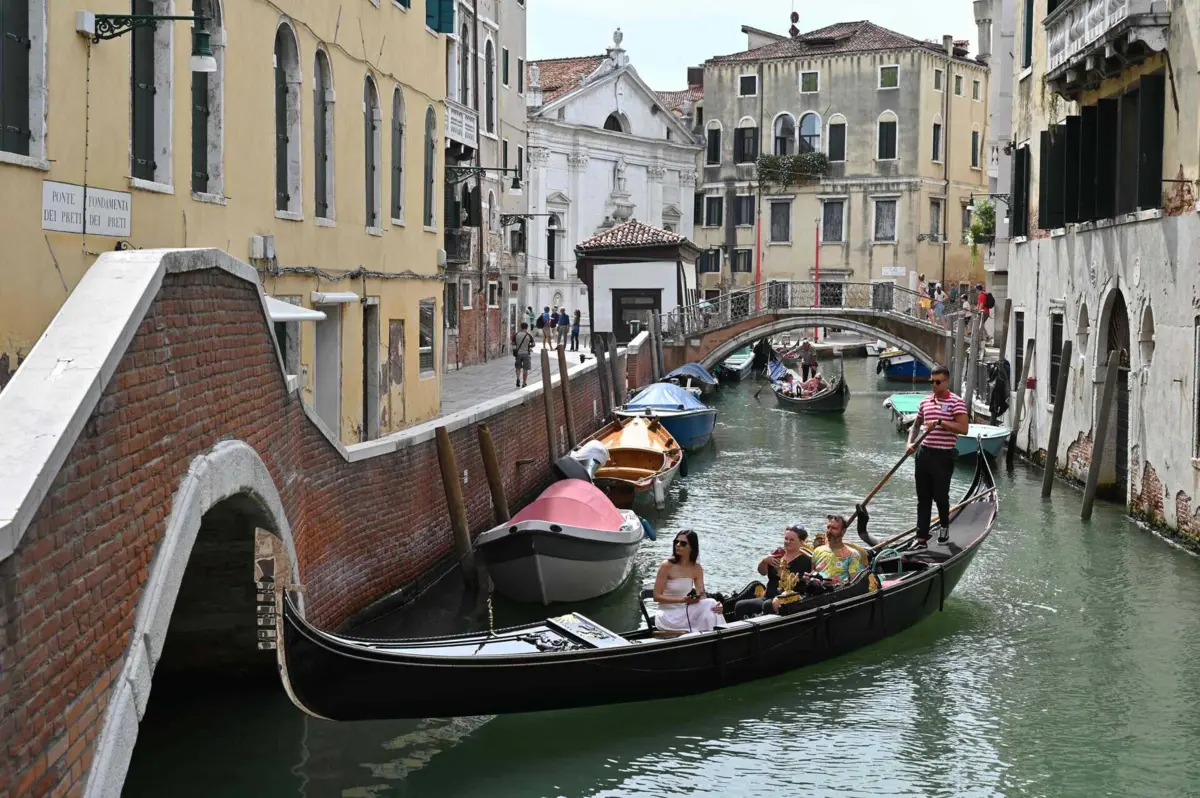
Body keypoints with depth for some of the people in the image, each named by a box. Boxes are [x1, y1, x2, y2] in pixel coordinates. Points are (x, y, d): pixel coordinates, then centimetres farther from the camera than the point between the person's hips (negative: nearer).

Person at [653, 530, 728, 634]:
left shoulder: (697, 568, 2)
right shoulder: (667, 566, -11)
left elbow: (701, 596, -2)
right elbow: (657, 596, -13)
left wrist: (715, 606, -24)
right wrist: (682, 600, -24)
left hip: (686, 612, 5)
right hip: (667, 613, -5)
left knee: (710, 603, -21)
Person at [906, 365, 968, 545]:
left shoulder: (956, 402, -8)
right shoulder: (925, 402, 11)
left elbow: (963, 428, -19)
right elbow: (916, 425, 23)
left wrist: (940, 422, -25)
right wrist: (910, 442, 6)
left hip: (943, 456, -6)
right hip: (924, 454, 6)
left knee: (940, 495, 2)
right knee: (923, 498, 6)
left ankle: (945, 527, 30)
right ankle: (922, 538, 10)